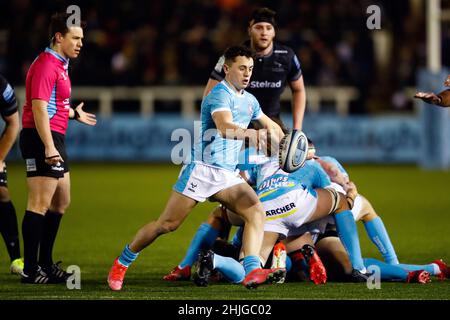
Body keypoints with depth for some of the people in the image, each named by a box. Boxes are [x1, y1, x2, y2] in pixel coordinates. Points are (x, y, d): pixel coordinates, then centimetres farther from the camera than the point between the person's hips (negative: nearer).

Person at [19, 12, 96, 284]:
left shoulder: (59, 65, 17)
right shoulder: (46, 65, -14)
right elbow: (39, 108, -21)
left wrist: (74, 114, 40)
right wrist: (49, 147, -27)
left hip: (55, 140, 11)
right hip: (43, 140, -11)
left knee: (61, 202, 16)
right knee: (40, 205, -10)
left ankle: (46, 264, 23)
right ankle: (31, 270, -9)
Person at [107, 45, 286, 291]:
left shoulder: (249, 100, 15)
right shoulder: (220, 95, -13)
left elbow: (271, 126, 34)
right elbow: (224, 128, -34)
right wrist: (251, 133, -51)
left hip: (227, 175, 7)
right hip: (202, 169, -7)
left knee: (256, 211, -18)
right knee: (167, 224, -4)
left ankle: (252, 272, -30)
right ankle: (121, 264, 15)